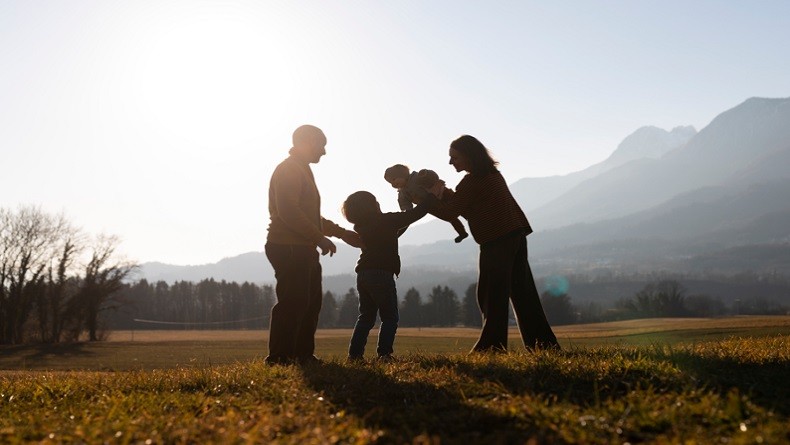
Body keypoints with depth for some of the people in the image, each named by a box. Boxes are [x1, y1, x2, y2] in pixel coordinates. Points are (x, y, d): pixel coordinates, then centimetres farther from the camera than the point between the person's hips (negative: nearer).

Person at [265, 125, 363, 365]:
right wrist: (319, 237, -20)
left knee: (310, 302, 9)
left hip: (302, 249, 10)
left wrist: (343, 233, 26)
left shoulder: (301, 170, 25)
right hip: (289, 248, -10)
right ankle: (279, 356, -8)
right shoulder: (288, 169, -8)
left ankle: (303, 354, 15)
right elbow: (288, 211, -21)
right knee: (292, 303, -11)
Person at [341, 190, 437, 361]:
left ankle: (355, 353, 7)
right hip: (381, 274, -7)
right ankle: (384, 353, -9)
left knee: (366, 316, 13)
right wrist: (433, 196, 5)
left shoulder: (362, 226, 14)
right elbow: (416, 213, -5)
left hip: (363, 275, 7)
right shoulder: (386, 220, -6)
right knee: (390, 317, 1)